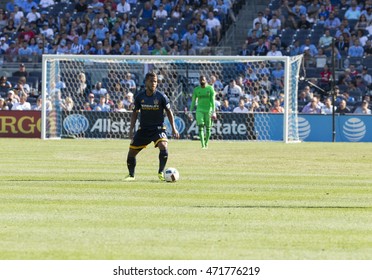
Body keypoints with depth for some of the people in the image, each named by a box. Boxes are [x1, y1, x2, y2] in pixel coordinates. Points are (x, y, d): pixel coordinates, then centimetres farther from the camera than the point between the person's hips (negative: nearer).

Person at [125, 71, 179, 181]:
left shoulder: (161, 96, -9)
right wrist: (131, 129, 3)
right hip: (143, 129, 3)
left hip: (158, 128, -3)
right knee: (131, 152, 0)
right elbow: (135, 112, 9)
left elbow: (169, 111, 2)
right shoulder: (140, 96, -3)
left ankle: (161, 172, -11)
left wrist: (173, 128, -3)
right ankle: (131, 175, 23)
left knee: (163, 146, -29)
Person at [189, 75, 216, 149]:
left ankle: (206, 143, 23)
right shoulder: (196, 89, 3)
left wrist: (213, 111, -12)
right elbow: (193, 101, 8)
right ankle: (202, 144, -16)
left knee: (208, 127, 5)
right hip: (200, 109, 1)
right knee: (200, 126, -13)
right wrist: (191, 111, 4)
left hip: (208, 109, -1)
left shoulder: (210, 88, -2)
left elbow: (212, 100, -5)